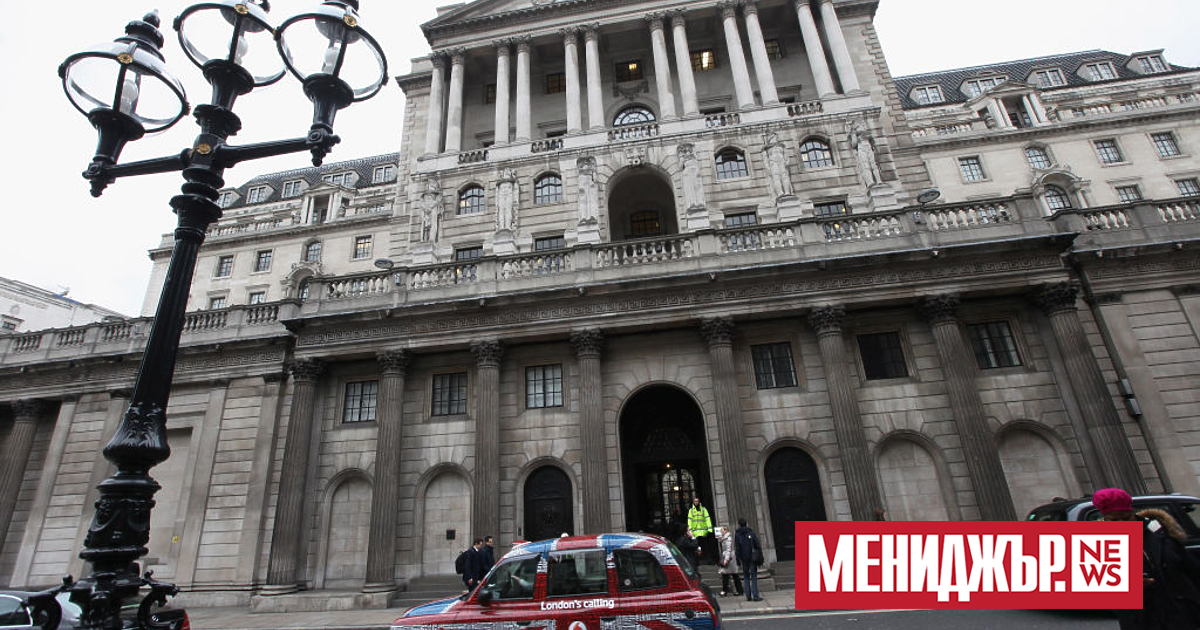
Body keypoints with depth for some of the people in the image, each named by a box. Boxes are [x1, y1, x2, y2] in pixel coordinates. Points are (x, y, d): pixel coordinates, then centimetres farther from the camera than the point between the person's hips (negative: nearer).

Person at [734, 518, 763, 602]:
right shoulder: (751, 532, 1)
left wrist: (738, 559, 2)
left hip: (744, 559, 0)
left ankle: (748, 596, 7)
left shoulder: (737, 535, -1)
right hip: (753, 558, 0)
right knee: (754, 576, 2)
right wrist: (760, 557, 3)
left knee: (746, 577, 10)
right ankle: (755, 596, -5)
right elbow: (758, 545, -1)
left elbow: (737, 548, -3)